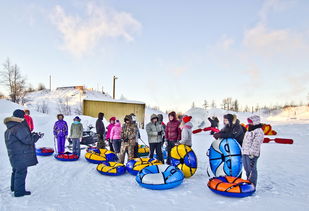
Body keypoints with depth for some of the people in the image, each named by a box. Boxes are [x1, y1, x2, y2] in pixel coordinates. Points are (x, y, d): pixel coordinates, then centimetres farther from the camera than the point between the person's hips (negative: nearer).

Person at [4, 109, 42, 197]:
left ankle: (14, 187, 41)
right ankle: (19, 191, 10)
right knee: (21, 172, 1)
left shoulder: (9, 129, 11)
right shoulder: (19, 127, -23)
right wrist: (37, 136, -9)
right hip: (21, 156, -10)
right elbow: (27, 140, -24)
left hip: (14, 155, 10)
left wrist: (31, 134, 8)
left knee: (16, 171, 25)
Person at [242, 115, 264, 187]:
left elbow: (256, 144, -18)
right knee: (247, 169, 18)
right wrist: (243, 151, 24)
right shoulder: (249, 131, 19)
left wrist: (252, 154, -22)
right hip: (245, 153, 10)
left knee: (252, 170, -3)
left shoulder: (258, 132, -11)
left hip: (251, 154, -9)